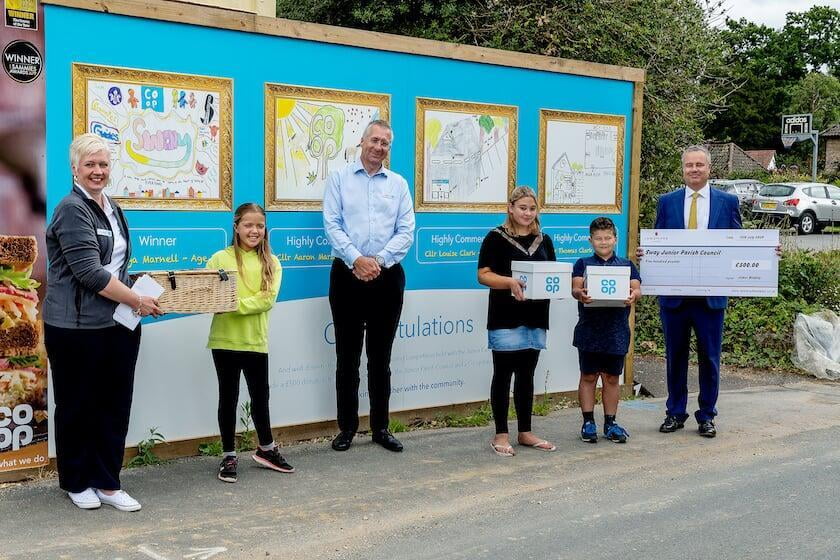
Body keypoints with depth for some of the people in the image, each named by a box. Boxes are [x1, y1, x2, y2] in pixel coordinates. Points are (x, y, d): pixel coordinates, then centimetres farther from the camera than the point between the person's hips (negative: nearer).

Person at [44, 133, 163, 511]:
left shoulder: (112, 209, 14)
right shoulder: (72, 209, -11)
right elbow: (89, 273, -19)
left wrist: (144, 288, 10)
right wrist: (138, 301, -15)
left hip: (118, 324, 7)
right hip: (76, 327, -7)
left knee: (115, 405, 8)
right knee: (78, 407, 8)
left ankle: (107, 483, 19)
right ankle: (76, 482, 23)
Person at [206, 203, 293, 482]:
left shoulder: (271, 263, 3)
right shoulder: (221, 258, -2)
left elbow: (267, 299, -9)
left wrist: (236, 305, -20)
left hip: (256, 340, 2)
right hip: (225, 340, -2)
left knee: (260, 396, 13)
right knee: (228, 398, 7)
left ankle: (266, 449, 32)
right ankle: (229, 456, 19)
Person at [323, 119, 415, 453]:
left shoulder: (399, 184, 10)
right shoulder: (339, 179, 5)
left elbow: (406, 231, 2)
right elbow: (332, 225, -4)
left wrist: (379, 260, -12)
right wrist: (356, 259, -17)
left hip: (387, 276, 2)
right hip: (347, 275, -1)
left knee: (381, 357, 8)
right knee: (347, 356, 4)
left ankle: (381, 428, 17)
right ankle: (347, 428, 13)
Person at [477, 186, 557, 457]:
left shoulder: (543, 240, 14)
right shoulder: (496, 237, -2)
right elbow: (483, 275, -8)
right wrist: (510, 282, -25)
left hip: (536, 316, 5)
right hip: (505, 317, -5)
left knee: (527, 374, 12)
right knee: (503, 374, 0)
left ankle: (525, 432, 20)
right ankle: (501, 435, 6)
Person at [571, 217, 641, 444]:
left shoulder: (626, 265, 10)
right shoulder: (583, 264, 6)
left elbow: (637, 289, 0)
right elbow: (575, 287, -7)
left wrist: (632, 296, -24)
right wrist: (580, 294, -31)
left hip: (617, 331, 2)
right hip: (589, 330, -1)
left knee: (612, 378, 9)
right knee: (588, 376, 4)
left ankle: (610, 423, 19)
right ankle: (588, 422, 13)